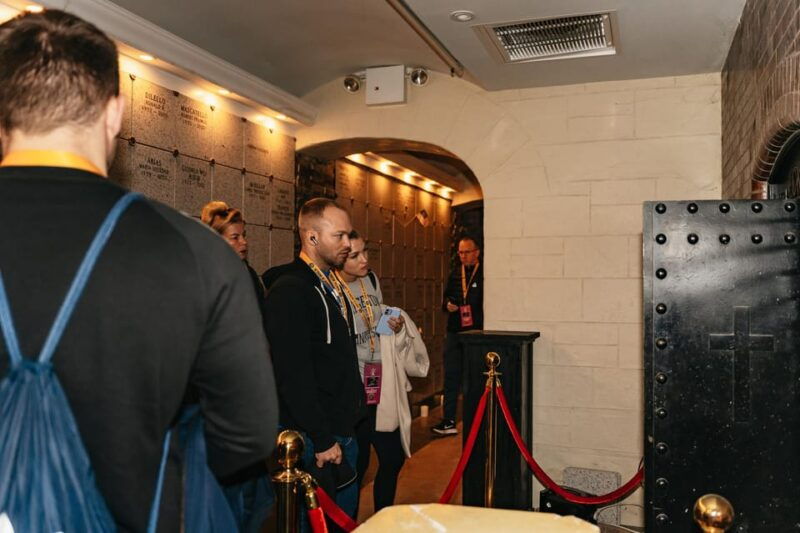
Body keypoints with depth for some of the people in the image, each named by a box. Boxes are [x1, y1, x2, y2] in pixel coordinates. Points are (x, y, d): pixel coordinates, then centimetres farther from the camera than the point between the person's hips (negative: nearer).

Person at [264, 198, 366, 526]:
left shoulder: (332, 285, 13)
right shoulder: (289, 291, -17)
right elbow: (294, 376, -22)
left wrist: (349, 425, 15)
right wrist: (323, 440, -19)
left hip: (343, 432, 9)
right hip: (313, 440, -9)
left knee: (345, 517, 18)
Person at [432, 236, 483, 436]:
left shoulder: (484, 274, -5)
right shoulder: (455, 275, 13)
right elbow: (446, 297, 21)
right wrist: (447, 304, 0)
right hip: (454, 333, 5)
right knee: (451, 377, 5)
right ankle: (448, 421, 10)